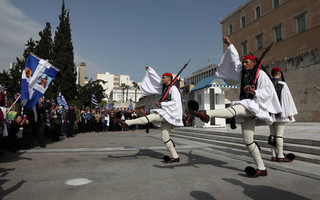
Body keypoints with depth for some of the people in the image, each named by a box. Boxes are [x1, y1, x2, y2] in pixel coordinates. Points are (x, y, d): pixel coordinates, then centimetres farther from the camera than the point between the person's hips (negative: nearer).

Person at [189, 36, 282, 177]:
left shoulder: (260, 74, 2)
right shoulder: (243, 73, 21)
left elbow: (268, 91, -6)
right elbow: (234, 60, 26)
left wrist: (255, 92, -22)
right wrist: (230, 45, 24)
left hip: (255, 106, -8)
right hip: (246, 108, 8)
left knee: (234, 109, -37)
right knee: (248, 141, 3)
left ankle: (206, 114, -61)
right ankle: (261, 168, 9)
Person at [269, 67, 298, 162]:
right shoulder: (282, 84, -8)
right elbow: (287, 99, -10)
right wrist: (290, 114, -7)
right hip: (280, 113, -6)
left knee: (272, 134, 8)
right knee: (279, 134, -5)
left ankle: (273, 155, 11)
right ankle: (280, 156, -1)